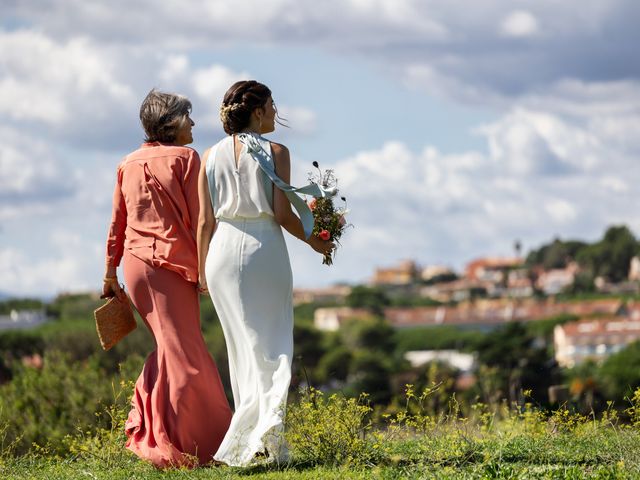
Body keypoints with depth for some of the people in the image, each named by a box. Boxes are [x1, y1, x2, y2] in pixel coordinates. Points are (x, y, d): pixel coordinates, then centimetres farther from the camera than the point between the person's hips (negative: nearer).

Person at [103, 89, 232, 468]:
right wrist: (204, 268, -6)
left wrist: (111, 273, 18)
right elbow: (198, 218, -8)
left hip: (135, 262, 7)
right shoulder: (185, 157, -4)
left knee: (172, 345, 19)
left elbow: (117, 223, 14)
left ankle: (145, 428, 15)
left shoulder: (129, 164, 13)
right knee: (180, 351, -3)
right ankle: (170, 447, -4)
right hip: (172, 263, -7)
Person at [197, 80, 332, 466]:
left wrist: (203, 271, 13)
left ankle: (248, 440, 11)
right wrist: (314, 241, 8)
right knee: (272, 344, 1)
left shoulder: (212, 156, 7)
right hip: (265, 250, -4)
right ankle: (267, 427, -20)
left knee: (244, 346, 11)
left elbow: (205, 221, 6)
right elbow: (283, 213, -8)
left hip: (223, 251, 4)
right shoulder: (276, 152, -4)